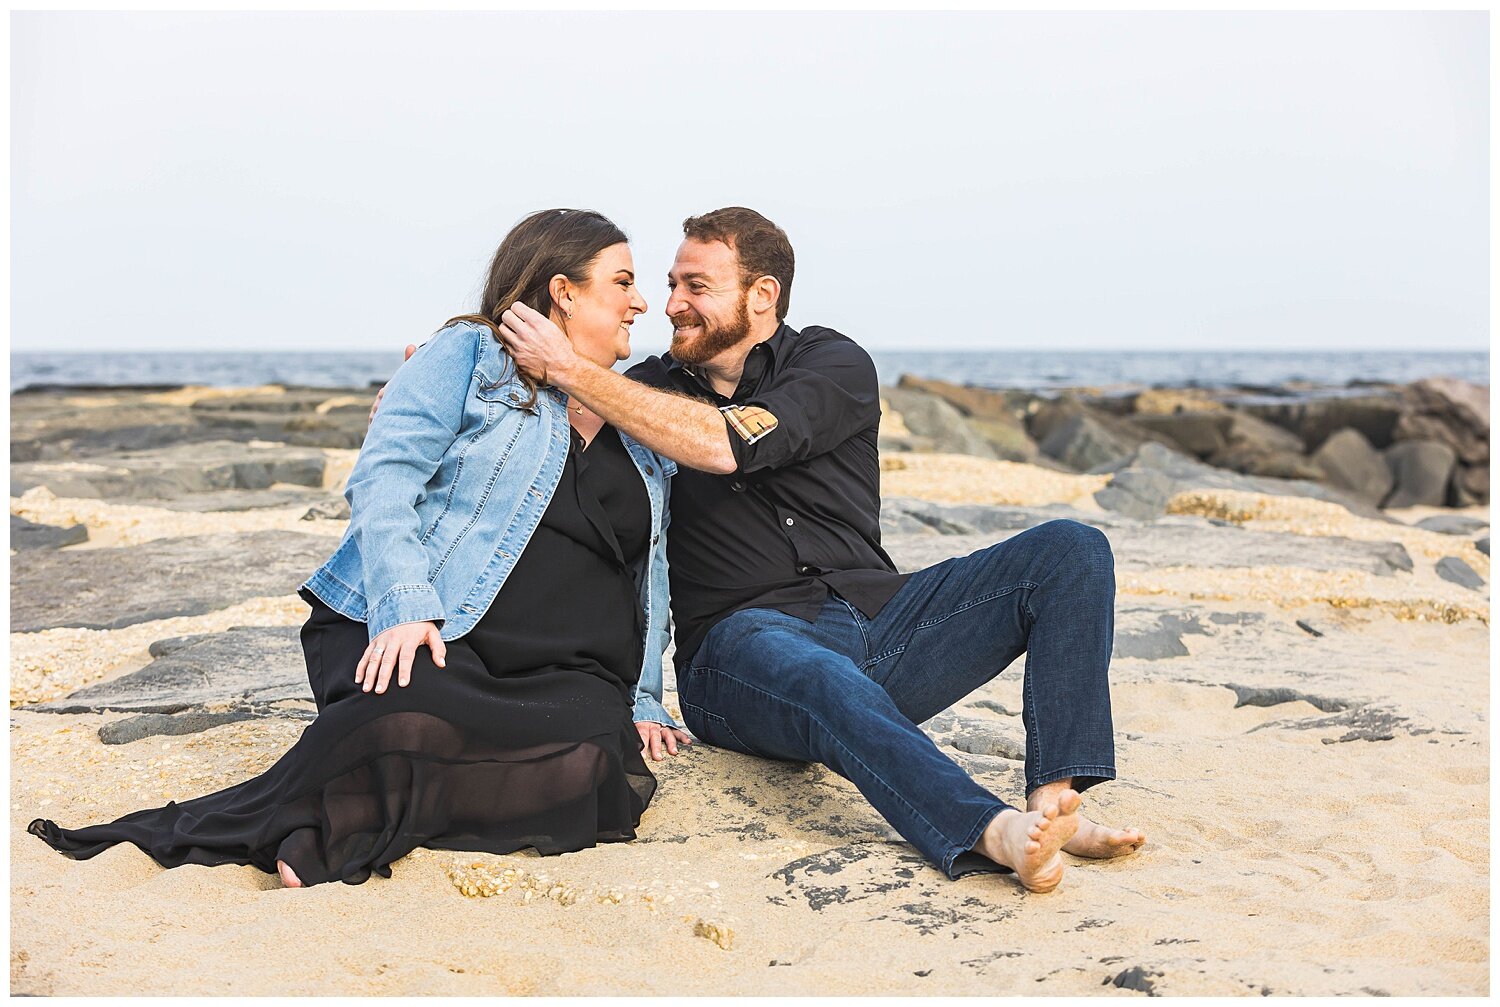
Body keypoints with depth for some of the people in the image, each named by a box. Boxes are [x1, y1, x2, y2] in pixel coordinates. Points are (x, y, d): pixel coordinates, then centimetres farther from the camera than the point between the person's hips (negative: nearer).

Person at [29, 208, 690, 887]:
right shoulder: (469, 356, 7)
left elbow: (649, 574, 26)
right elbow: (384, 478, -6)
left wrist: (641, 700, 13)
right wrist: (405, 604, -22)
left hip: (565, 671, 5)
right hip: (415, 634, -5)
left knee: (595, 749, -33)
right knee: (415, 717, -42)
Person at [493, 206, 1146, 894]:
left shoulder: (835, 365, 5)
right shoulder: (655, 391, 16)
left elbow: (724, 445, -14)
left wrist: (571, 369, -14)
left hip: (879, 618, 2)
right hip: (746, 638, -2)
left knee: (1070, 550, -16)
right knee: (817, 676, -39)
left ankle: (1054, 797, -33)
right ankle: (993, 832, -61)